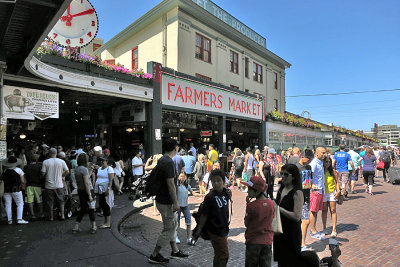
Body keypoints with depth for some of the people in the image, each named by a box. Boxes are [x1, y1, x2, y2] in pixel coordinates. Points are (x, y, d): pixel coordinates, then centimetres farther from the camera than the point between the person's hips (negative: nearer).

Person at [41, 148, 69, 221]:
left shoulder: (45, 162, -7)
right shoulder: (61, 161, -4)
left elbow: (43, 173, -9)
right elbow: (67, 171, -3)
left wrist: (48, 174, 12)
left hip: (49, 185, -1)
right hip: (59, 185, 1)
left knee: (50, 202, 12)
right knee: (61, 201, 14)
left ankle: (51, 217, 19)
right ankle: (62, 215, 15)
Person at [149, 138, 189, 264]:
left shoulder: (161, 160, 7)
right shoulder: (169, 162, -23)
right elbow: (170, 184, -24)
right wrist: (175, 202, -18)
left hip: (162, 199, 10)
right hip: (166, 202, -10)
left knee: (173, 224, 20)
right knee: (169, 228, 4)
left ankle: (175, 250, 34)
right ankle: (154, 255, 17)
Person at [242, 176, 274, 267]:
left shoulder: (251, 205, -20)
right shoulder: (271, 203, -7)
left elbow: (246, 224, -9)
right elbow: (271, 219, 7)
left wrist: (247, 204, -10)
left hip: (253, 241, -3)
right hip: (267, 241, 4)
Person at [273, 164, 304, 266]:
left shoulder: (297, 193, -16)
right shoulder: (280, 190, 5)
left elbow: (297, 217, -22)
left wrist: (279, 208, -23)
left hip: (291, 232, -7)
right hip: (279, 231, 7)